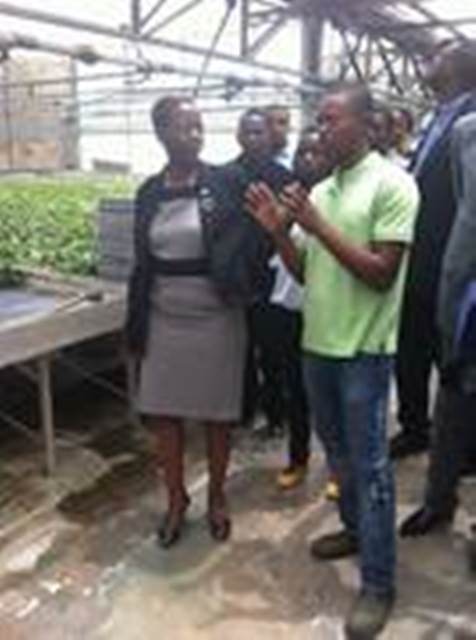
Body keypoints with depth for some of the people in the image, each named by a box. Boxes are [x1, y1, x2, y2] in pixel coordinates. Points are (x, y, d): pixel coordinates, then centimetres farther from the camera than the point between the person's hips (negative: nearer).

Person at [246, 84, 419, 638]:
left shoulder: (392, 184, -11)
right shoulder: (320, 191, 9)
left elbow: (381, 274, -18)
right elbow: (307, 272, 11)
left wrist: (319, 226, -21)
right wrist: (277, 230, -4)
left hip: (363, 350, -7)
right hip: (317, 343, 7)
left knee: (369, 465, 1)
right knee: (338, 452, 20)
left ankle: (378, 585, 15)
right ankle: (356, 528, 42)